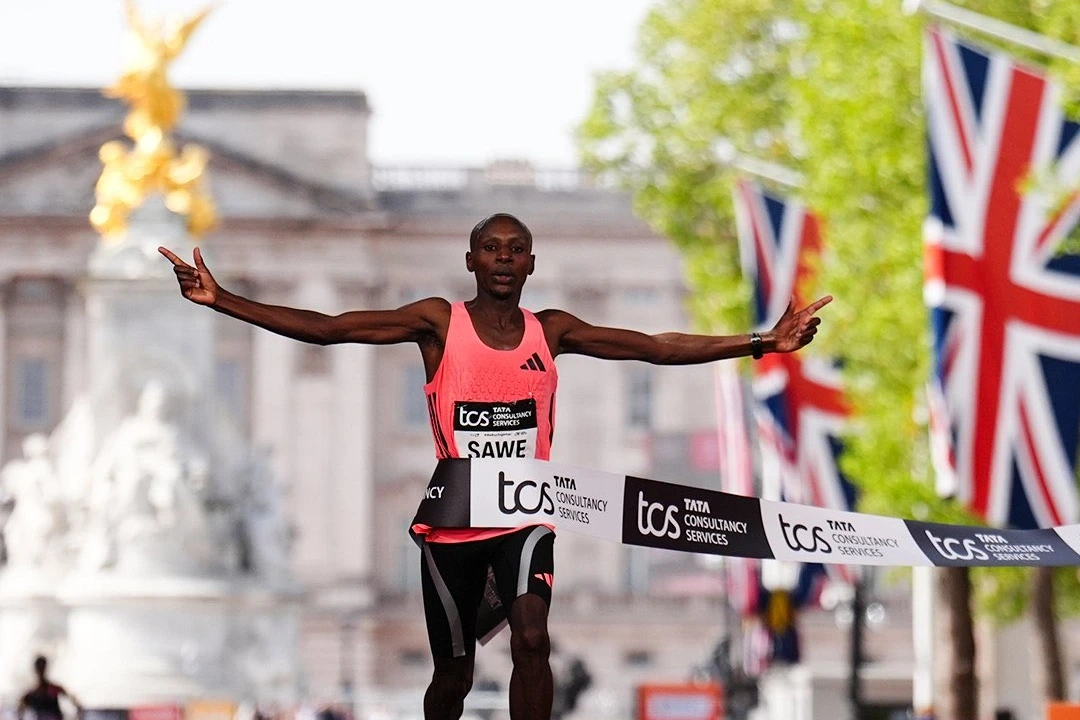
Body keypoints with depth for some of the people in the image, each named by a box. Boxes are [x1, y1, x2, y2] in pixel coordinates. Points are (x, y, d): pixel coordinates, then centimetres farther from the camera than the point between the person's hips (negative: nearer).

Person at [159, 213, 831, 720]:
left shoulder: (551, 331, 3)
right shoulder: (439, 322, -4)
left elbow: (656, 347, 2)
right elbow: (327, 328, -10)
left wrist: (763, 343, -3)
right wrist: (221, 299, -19)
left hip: (524, 520, 1)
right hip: (451, 523, -1)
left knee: (532, 637, -24)